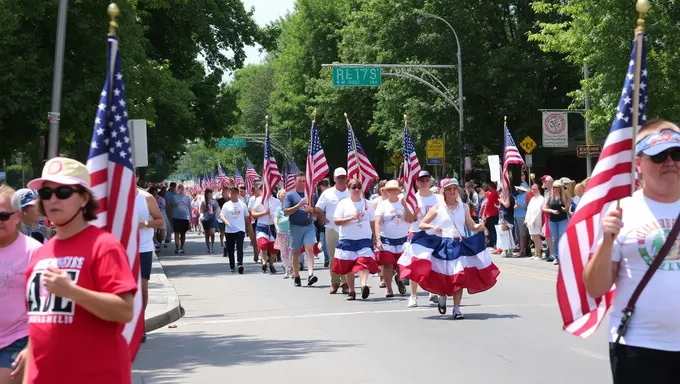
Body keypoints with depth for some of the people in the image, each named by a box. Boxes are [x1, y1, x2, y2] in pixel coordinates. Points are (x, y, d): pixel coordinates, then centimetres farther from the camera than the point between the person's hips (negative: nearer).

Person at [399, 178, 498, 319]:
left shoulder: (463, 207, 8)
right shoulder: (438, 207, 0)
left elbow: (472, 227, 11)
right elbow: (421, 224, 2)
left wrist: (480, 227, -12)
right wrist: (432, 227, -18)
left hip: (459, 245, 2)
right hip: (442, 245, -2)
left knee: (459, 277, -6)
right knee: (441, 277, 0)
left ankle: (456, 309, 1)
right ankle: (442, 297, 31)